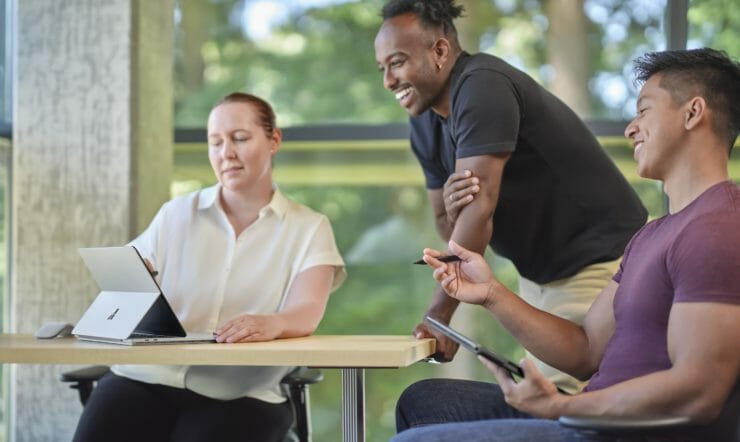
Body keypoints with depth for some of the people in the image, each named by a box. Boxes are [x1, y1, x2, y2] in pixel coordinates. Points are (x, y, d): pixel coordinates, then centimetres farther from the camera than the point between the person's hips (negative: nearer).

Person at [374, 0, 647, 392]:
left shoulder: (482, 86, -21)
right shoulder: (424, 125, 6)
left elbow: (479, 207, -28)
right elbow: (449, 227, 7)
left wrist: (437, 316, -30)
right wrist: (451, 209, -19)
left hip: (600, 261, -9)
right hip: (538, 273, 9)